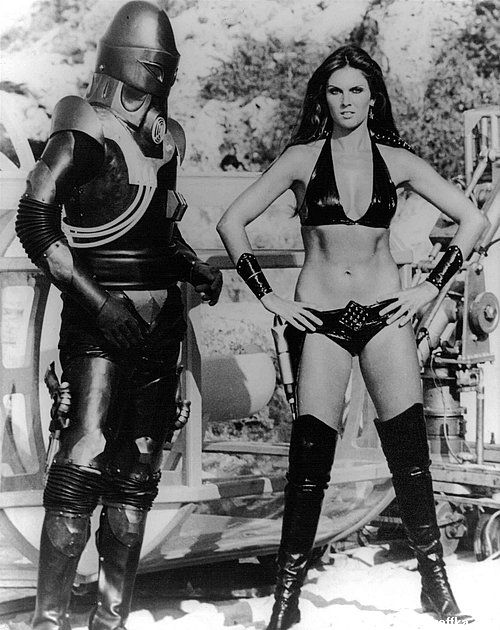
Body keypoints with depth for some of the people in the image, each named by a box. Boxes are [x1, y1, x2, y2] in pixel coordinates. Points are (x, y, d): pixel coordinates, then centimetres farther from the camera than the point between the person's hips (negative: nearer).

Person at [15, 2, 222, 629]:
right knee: (85, 458, -17)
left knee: (138, 471, 7)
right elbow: (34, 222, -12)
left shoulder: (164, 137, 15)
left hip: (160, 318, 7)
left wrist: (198, 269, 8)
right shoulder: (84, 128, -5)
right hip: (99, 313, -7)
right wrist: (98, 300, -19)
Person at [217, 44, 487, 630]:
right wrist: (268, 298, -1)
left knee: (409, 450, -2)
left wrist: (430, 287, 4)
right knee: (310, 455, -5)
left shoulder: (396, 161, 5)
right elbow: (232, 222, 3)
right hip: (318, 318, -1)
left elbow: (472, 219, 10)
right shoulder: (302, 158, 1)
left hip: (384, 315, 1)